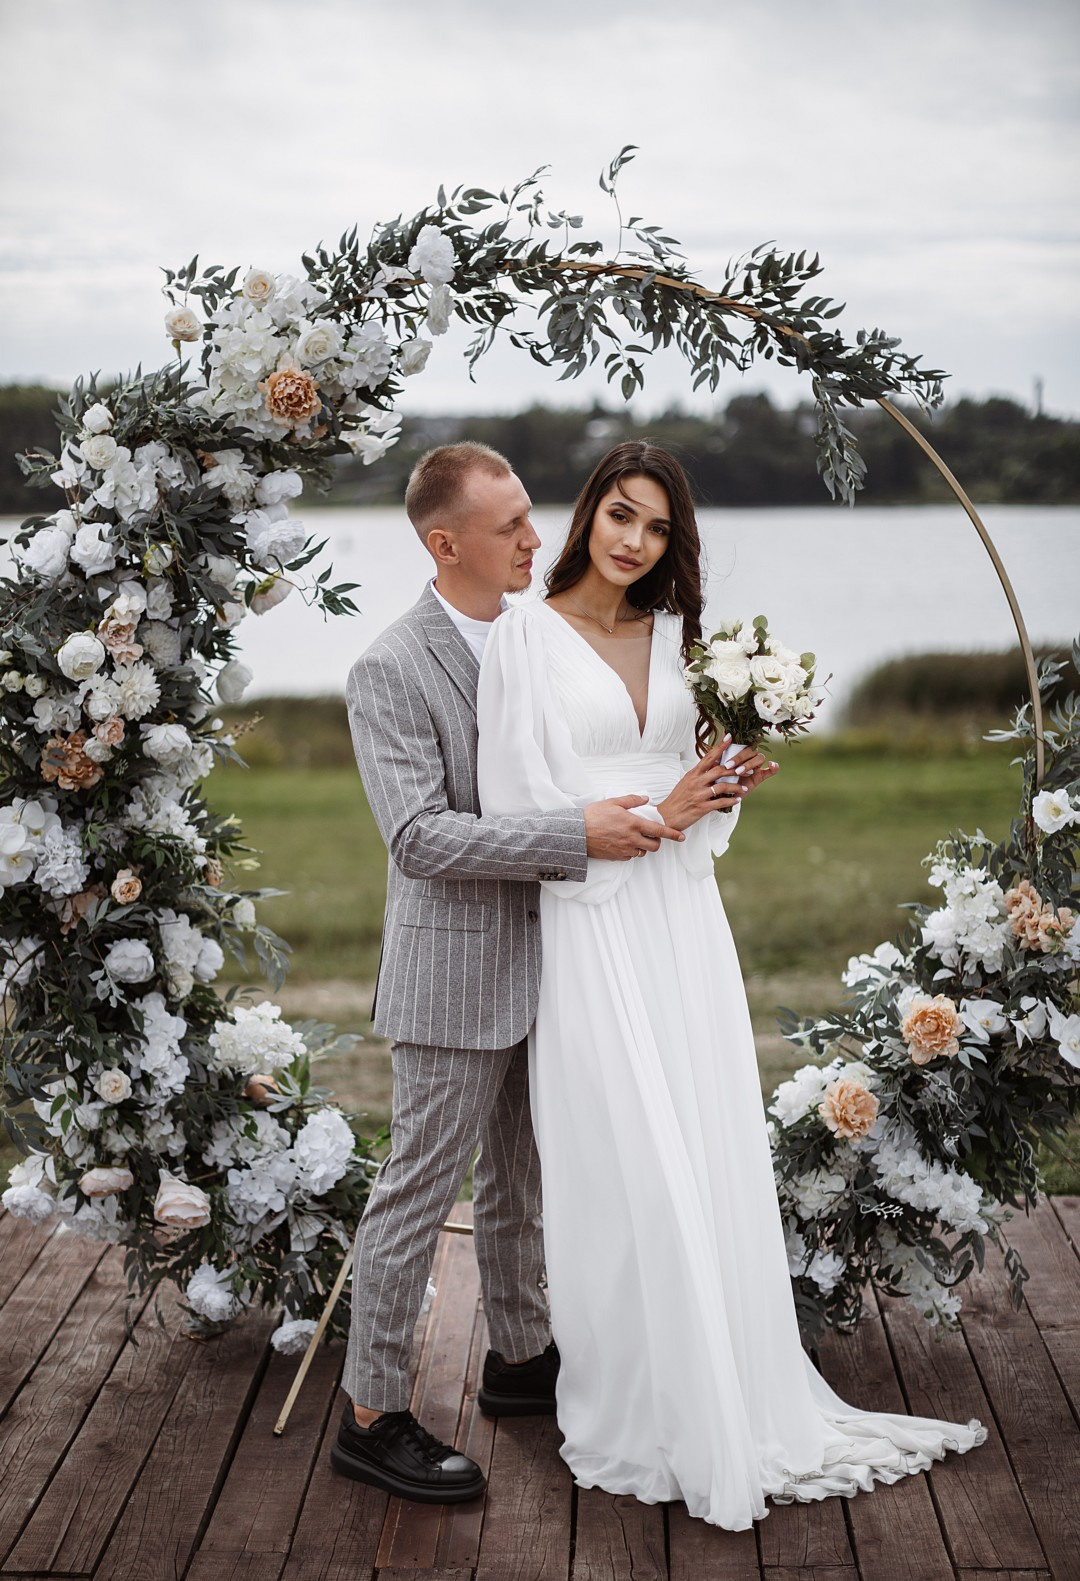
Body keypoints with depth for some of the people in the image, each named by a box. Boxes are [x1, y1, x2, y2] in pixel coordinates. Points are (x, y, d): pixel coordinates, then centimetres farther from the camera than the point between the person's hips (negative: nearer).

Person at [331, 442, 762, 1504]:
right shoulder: (389, 672, -17)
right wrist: (578, 835, -28)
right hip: (453, 976, -7)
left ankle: (521, 1359, 38)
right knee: (419, 1192, 2)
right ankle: (372, 1417, 15)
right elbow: (421, 835, -24)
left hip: (538, 966, 8)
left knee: (522, 1182, 21)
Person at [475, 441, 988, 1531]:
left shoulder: (675, 634, 12)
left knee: (715, 1162, 8)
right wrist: (649, 821, -12)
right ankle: (639, 1418, 16)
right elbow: (516, 805, -10)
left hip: (684, 920, 5)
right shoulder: (526, 638, -4)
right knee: (628, 1174, 0)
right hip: (591, 922, -5)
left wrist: (730, 777, -4)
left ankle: (733, 1398, 24)